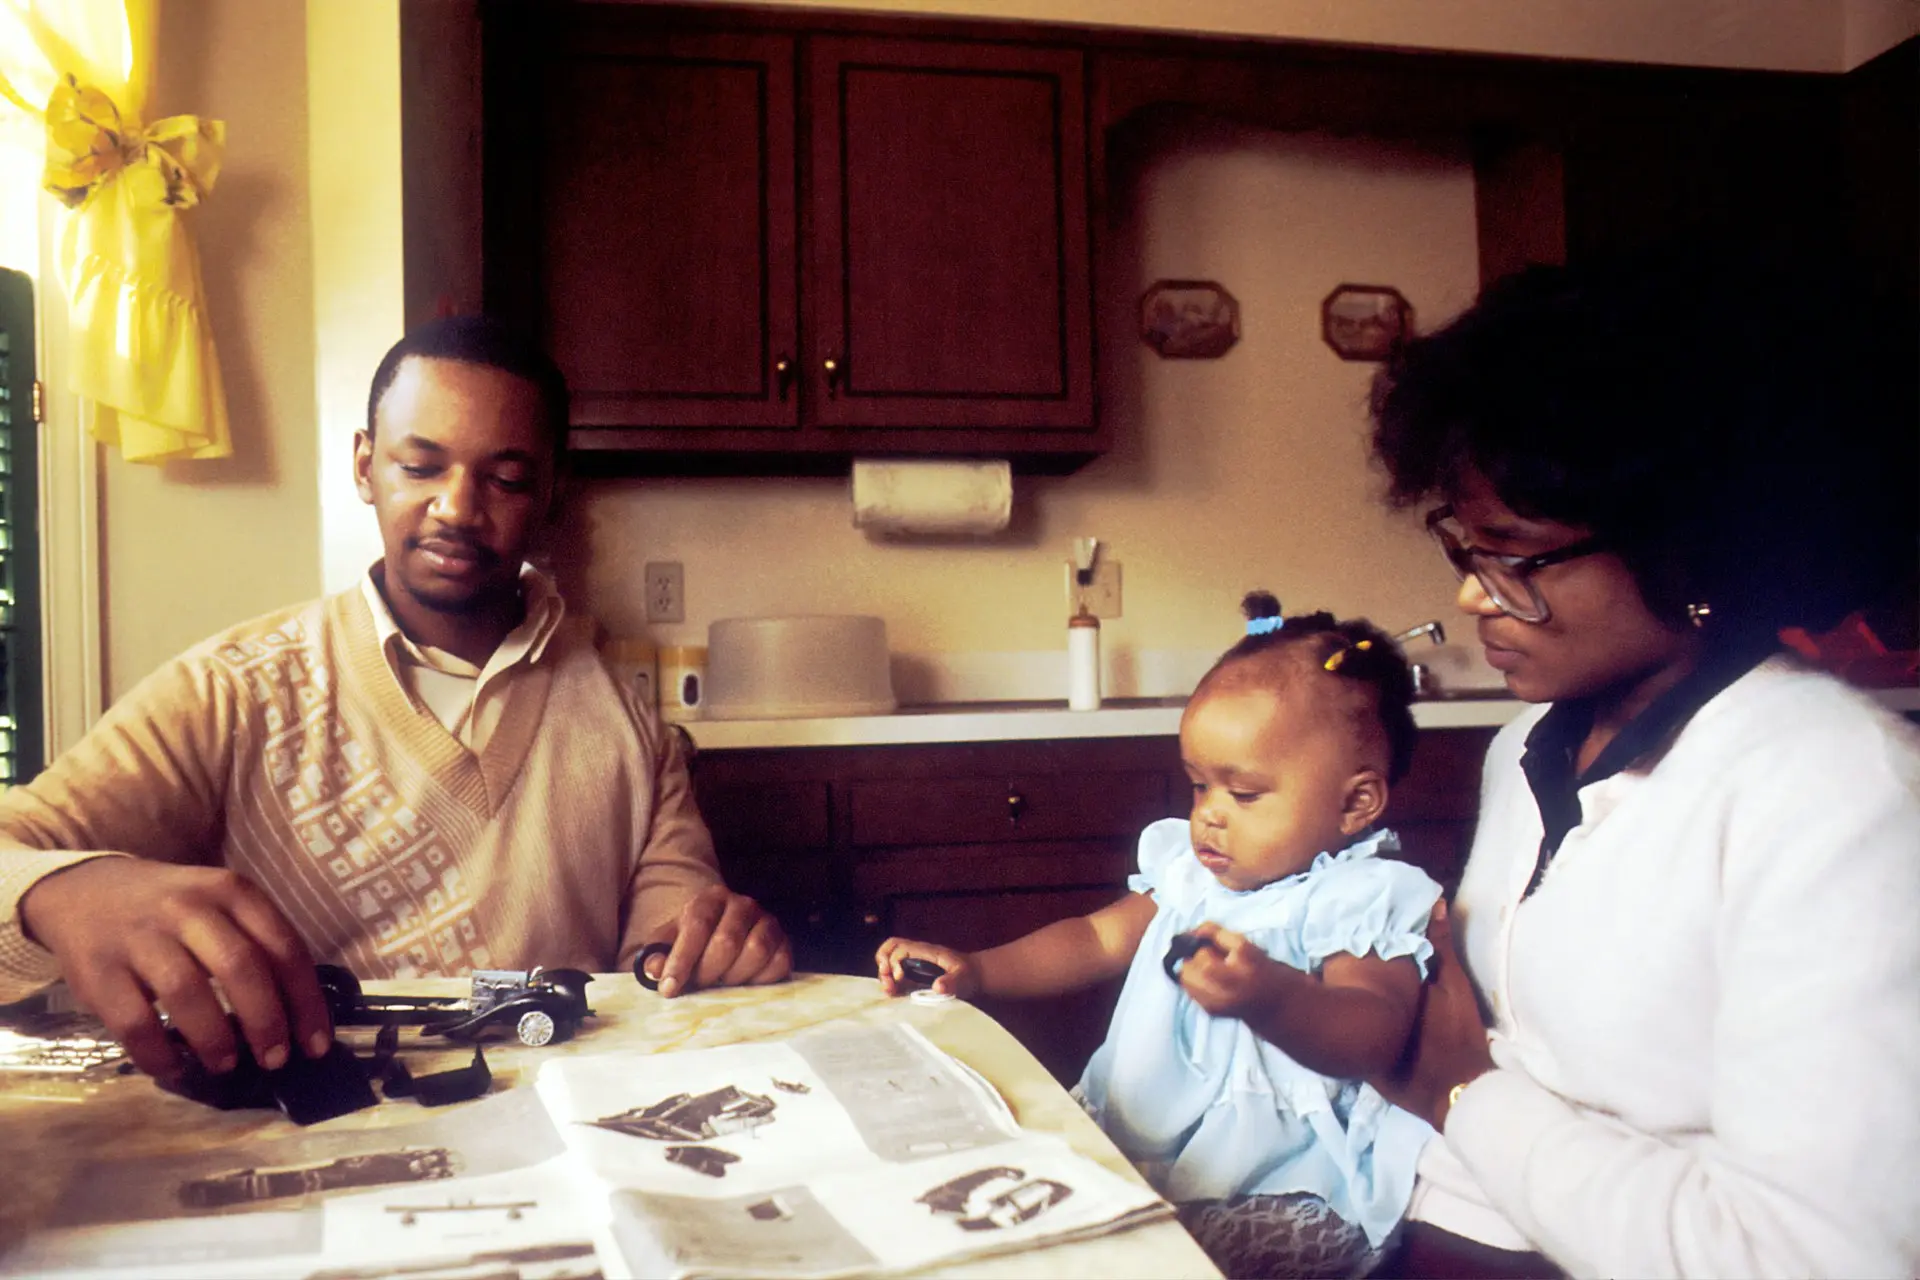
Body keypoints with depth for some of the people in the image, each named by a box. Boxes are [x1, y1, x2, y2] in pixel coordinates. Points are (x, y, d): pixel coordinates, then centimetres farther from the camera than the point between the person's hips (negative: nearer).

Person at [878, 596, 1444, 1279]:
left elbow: (1374, 1036, -27)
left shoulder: (1362, 899, -11)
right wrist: (976, 968, 10)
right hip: (1128, 1148, 7)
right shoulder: (1189, 871, 12)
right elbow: (1099, 939, 21)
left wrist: (1272, 998, -47)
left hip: (1285, 1192, -7)